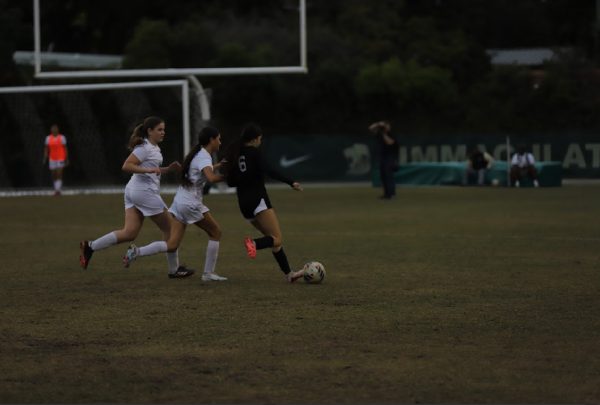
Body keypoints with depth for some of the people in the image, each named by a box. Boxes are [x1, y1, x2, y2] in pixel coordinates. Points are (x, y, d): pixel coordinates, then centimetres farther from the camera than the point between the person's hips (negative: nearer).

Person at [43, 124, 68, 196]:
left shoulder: (62, 137, -2)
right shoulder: (48, 138, 4)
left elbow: (65, 149, 2)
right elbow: (46, 149, 6)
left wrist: (67, 159, 1)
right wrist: (45, 159, -3)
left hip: (60, 159, -3)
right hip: (52, 160, 3)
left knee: (59, 174, -15)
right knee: (54, 176, 6)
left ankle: (58, 190, -20)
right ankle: (56, 190, 17)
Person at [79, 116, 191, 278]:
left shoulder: (154, 148, 17)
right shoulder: (145, 148, -12)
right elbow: (126, 166, -21)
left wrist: (169, 169, 14)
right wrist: (149, 170, -28)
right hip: (145, 191, -10)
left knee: (129, 233, 1)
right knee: (168, 228, 2)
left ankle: (90, 246, -5)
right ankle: (174, 269, 11)